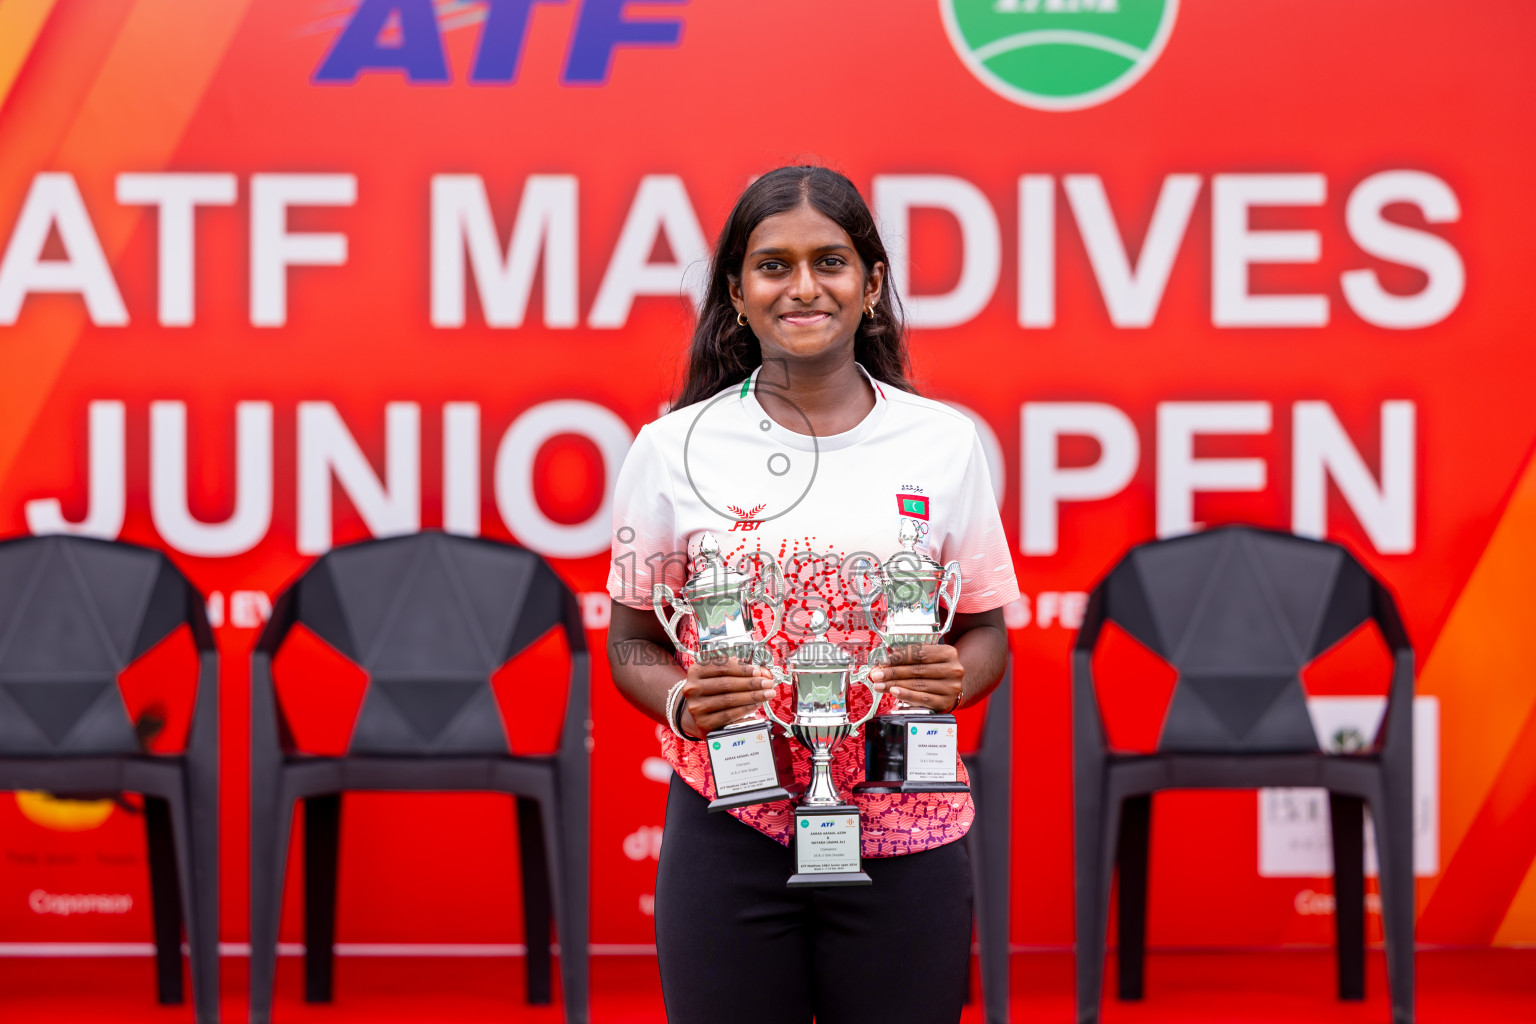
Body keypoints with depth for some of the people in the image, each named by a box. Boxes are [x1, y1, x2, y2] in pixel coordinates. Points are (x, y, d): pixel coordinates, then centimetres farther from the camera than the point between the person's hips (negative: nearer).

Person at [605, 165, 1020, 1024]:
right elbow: (634, 644, 7)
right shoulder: (675, 449, 0)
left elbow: (986, 632, 11)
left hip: (904, 842, 1)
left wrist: (955, 680, -11)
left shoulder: (944, 443, 2)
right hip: (729, 836, 0)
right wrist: (681, 702, -13)